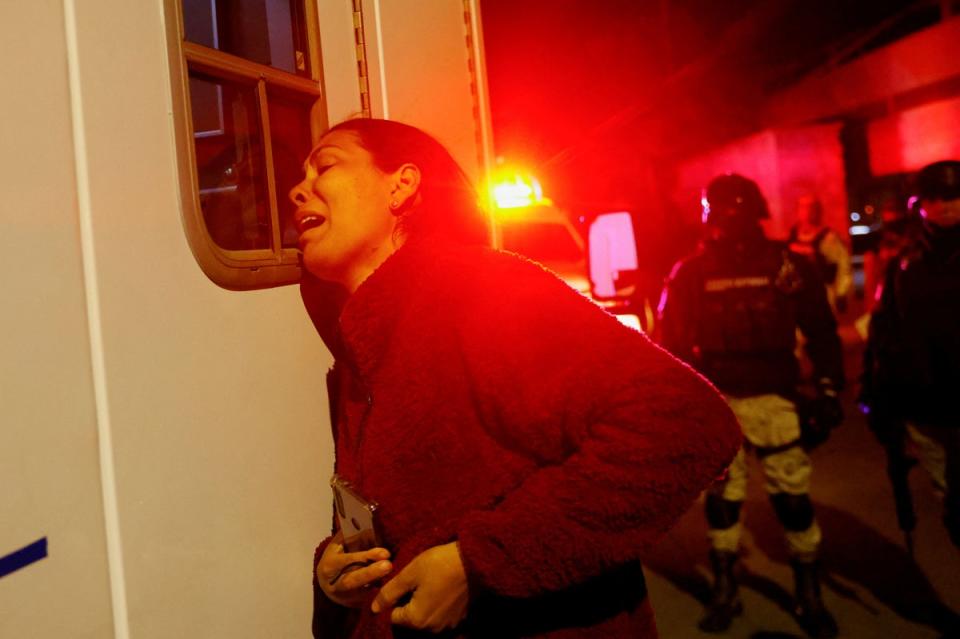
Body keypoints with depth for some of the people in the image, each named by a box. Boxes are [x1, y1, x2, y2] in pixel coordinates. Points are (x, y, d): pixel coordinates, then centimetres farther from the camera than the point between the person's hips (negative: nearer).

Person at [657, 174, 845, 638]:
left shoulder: (787, 264, 0)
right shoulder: (690, 273, 1)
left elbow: (821, 330, 5)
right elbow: (672, 342, 4)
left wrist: (828, 391, 0)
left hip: (774, 398, 0)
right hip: (714, 401, 1)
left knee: (792, 496, 3)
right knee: (721, 496, 9)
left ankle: (810, 596, 20)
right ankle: (724, 591, 24)